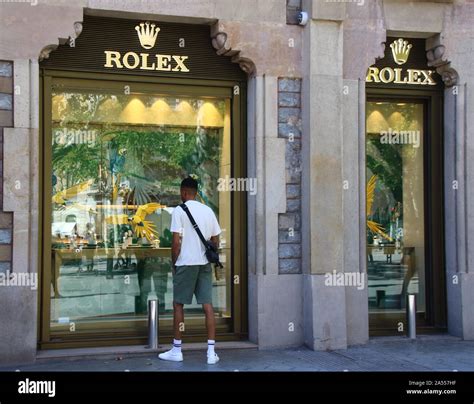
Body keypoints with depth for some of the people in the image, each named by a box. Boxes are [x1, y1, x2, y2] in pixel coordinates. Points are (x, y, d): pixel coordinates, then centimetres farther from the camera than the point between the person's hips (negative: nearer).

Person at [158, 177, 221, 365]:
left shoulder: (179, 210, -7)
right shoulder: (208, 210, 9)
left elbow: (176, 241, -11)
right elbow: (215, 240, 10)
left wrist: (174, 263, 0)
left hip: (185, 263, -4)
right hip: (204, 263, 5)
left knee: (178, 304, 7)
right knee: (207, 305, 3)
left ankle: (176, 350, 13)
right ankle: (211, 352, 1)